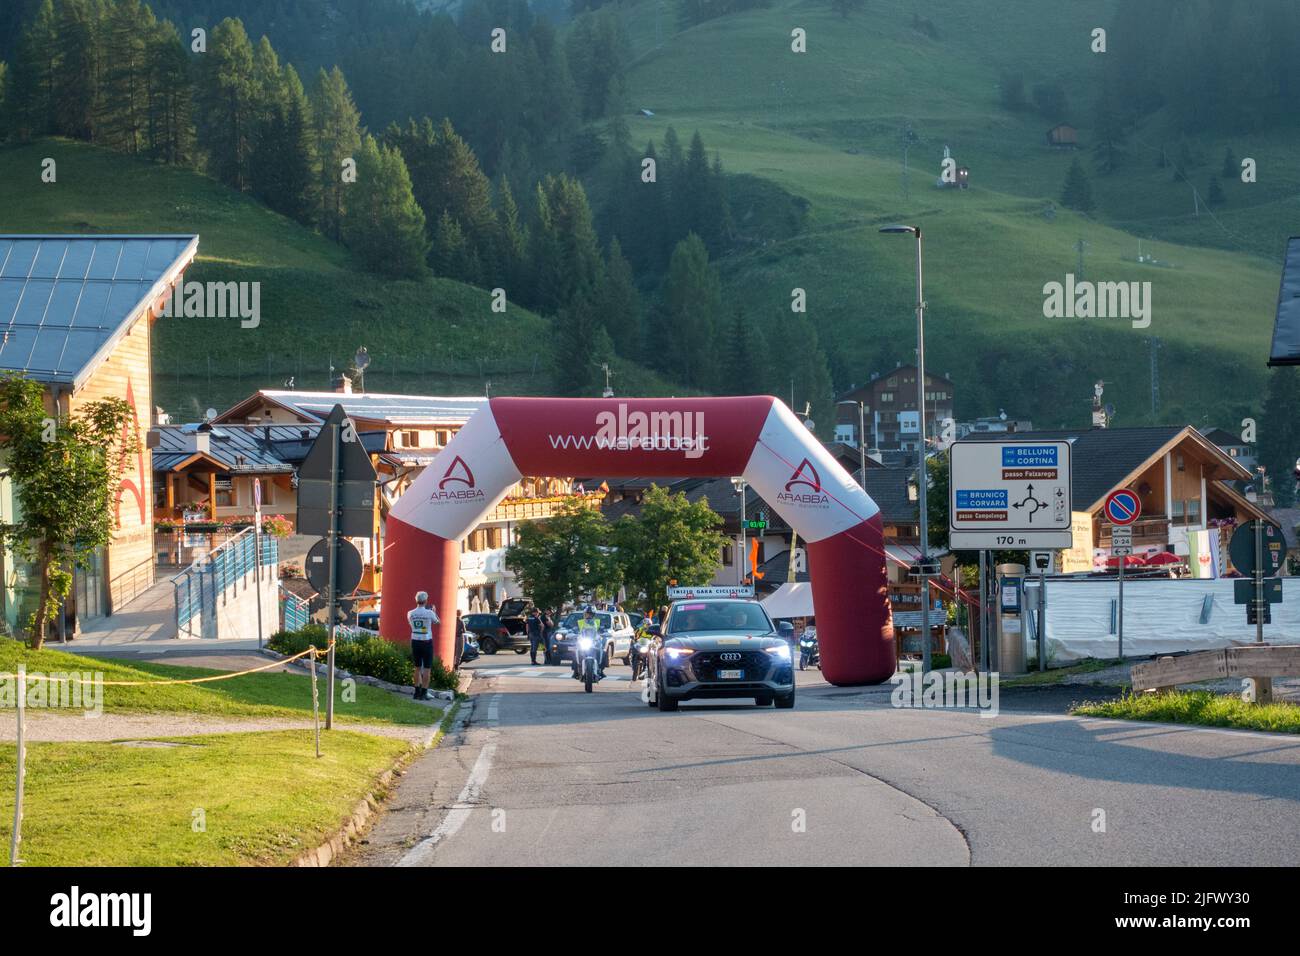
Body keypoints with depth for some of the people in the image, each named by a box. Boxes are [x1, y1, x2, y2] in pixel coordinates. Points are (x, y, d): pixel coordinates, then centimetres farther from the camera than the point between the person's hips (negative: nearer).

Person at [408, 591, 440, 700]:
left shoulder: (410, 613, -2)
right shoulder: (429, 613, -12)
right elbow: (437, 622, 7)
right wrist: (434, 611, 24)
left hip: (415, 642, 4)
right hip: (427, 642, -4)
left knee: (417, 668, 16)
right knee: (427, 668, 2)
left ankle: (417, 691, 18)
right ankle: (424, 693, -2)